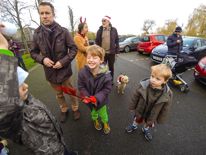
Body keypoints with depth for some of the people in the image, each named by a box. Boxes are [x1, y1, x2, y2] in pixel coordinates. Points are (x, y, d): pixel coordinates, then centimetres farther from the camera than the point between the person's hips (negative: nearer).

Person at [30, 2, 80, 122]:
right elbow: (33, 52, 8)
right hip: (50, 72, 3)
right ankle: (64, 110, 48)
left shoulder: (63, 31, -9)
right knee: (59, 95, 21)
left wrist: (63, 62, -17)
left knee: (71, 93, 15)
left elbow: (74, 48, -8)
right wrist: (42, 59, -14)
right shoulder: (37, 34, -1)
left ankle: (75, 109, 42)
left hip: (64, 70, -3)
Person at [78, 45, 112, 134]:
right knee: (93, 112, 31)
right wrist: (85, 97, -27)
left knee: (102, 113, 25)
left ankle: (105, 122, 60)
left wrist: (97, 98, -29)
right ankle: (95, 120, 66)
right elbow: (81, 87, -12)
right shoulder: (82, 73, -24)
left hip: (101, 100, -1)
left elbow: (107, 89, -20)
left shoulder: (106, 74, -28)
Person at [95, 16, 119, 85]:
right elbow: (97, 41, 3)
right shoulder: (100, 30, 4)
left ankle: (111, 80, 32)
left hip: (111, 53, 0)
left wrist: (117, 51, -2)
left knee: (111, 67, 12)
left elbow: (117, 41, 4)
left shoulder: (114, 30, 3)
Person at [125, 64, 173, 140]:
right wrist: (132, 106, -4)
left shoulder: (167, 94, -28)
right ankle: (134, 125, 62)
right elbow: (135, 96, -15)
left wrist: (161, 119, 0)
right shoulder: (144, 85, -31)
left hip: (152, 114, 1)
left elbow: (165, 108, -11)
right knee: (137, 120, 29)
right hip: (140, 110, 0)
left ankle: (145, 129, 64)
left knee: (149, 123, 30)